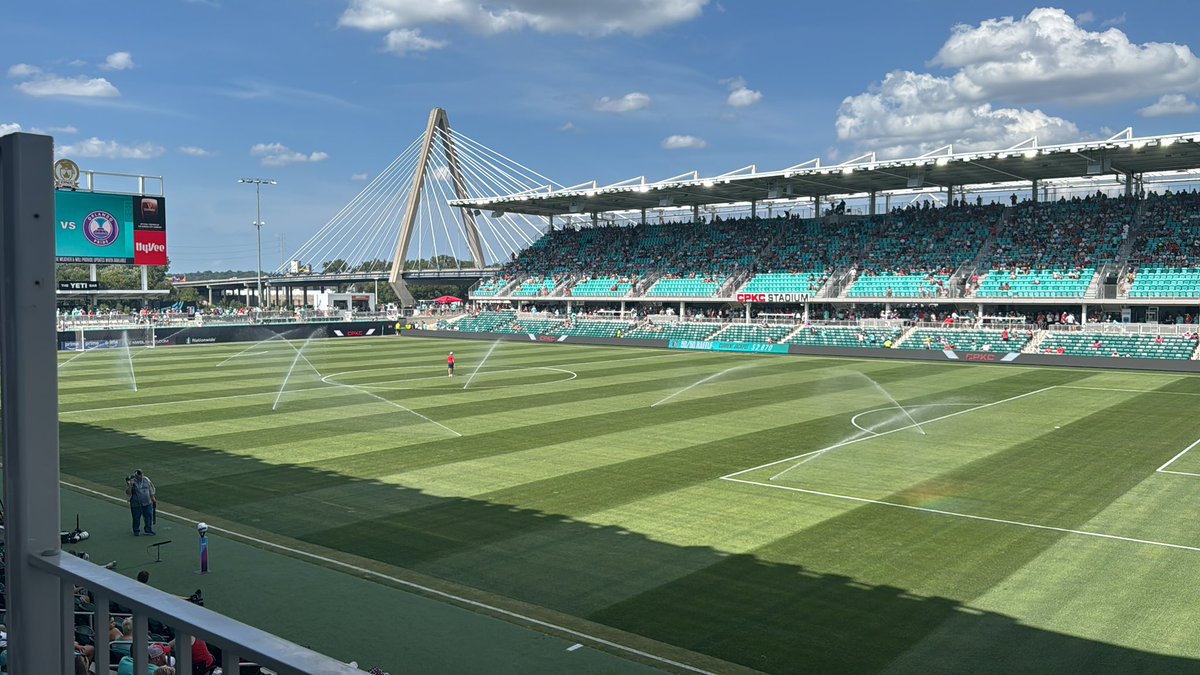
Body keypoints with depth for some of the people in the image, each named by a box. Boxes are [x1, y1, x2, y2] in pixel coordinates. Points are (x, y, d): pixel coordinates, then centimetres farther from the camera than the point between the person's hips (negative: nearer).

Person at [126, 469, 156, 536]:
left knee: (149, 517, 4)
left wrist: (153, 499, 19)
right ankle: (136, 531, 23)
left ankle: (149, 530, 16)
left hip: (147, 503, 3)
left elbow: (150, 490, 15)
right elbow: (128, 493, -13)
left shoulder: (146, 480, 3)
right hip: (136, 505, -3)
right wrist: (130, 486, -27)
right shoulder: (132, 482, -8)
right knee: (136, 518, 6)